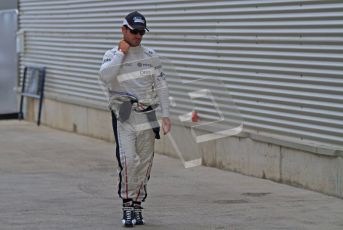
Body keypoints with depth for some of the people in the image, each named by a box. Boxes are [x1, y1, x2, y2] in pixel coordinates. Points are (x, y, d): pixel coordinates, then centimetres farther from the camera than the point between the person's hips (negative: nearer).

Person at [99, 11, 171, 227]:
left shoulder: (150, 55, 10)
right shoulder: (113, 55, 0)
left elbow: (161, 86, 9)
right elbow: (105, 76, -21)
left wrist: (165, 115, 2)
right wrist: (121, 52, -13)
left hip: (147, 115, 3)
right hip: (124, 116, -3)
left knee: (145, 162, 4)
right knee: (128, 160, -17)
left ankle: (137, 205, 17)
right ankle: (127, 205, -6)